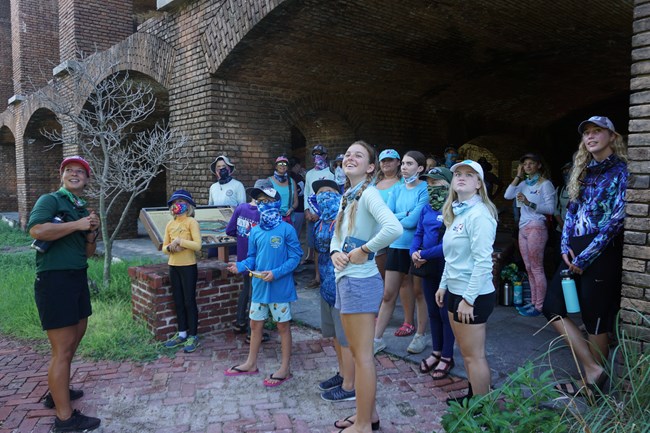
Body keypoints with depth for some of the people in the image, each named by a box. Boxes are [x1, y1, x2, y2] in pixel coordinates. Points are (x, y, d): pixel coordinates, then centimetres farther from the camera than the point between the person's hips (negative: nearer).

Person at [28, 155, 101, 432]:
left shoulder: (83, 209, 16)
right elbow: (36, 230, -27)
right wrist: (76, 225, -19)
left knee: (75, 338, 19)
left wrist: (92, 233, -1)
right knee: (62, 349, -5)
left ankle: (57, 391, 38)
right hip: (54, 279, -9)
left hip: (78, 279, 9)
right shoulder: (50, 200, -6)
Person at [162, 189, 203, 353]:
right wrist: (170, 248, -11)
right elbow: (164, 248, 10)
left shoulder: (192, 222, -8)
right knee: (178, 302, 13)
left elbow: (197, 245, -18)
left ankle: (193, 336, 9)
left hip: (188, 267, -6)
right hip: (173, 267, 6)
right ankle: (182, 334, 24)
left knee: (189, 301, 0)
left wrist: (179, 241, -19)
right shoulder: (170, 224, 9)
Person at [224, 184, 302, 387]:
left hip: (280, 286, -6)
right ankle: (251, 364, 34)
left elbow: (295, 257, -12)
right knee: (255, 324, 17)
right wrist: (240, 266, -9)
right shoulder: (255, 231, 5)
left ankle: (284, 369, 19)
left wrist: (275, 273, -22)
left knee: (283, 326, 7)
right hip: (259, 286, 6)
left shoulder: (286, 229, -12)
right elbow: (252, 258, 10)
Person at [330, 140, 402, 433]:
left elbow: (394, 228, -31)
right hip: (346, 279, 9)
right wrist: (335, 252, -2)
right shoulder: (347, 196, 13)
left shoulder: (369, 194, -14)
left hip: (360, 281, -9)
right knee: (359, 352, 18)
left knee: (362, 355, 1)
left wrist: (364, 250, -20)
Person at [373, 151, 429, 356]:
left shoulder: (425, 190, -10)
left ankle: (420, 335, 28)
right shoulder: (398, 190, 7)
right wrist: (405, 214, -15)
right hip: (397, 246, 5)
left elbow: (414, 221, -19)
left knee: (418, 292, 11)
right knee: (388, 294, 8)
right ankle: (377, 339, 16)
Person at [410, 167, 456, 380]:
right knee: (432, 311, 17)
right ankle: (436, 352, 33)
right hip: (428, 266, 7)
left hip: (446, 267, -7)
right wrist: (414, 252, -9)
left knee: (445, 312, 5)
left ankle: (447, 357, 21)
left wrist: (424, 255, -18)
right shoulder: (426, 209, 7)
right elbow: (418, 234, 11)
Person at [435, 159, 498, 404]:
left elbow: (483, 262, -22)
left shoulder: (479, 214, -18)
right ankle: (473, 396, 35)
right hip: (456, 291, 9)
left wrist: (468, 299, -22)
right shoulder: (456, 212, 11)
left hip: (474, 296, -9)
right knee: (466, 352, 19)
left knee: (474, 356, 2)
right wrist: (443, 285, 15)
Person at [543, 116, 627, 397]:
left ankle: (593, 383, 16)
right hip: (576, 251, 7)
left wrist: (584, 258, -15)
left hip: (602, 253, -7)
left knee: (595, 320, 1)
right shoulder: (583, 171, 15)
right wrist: (566, 247, -1)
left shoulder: (620, 171, -6)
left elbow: (616, 219, -14)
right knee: (553, 307, 3)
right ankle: (593, 369, 12)